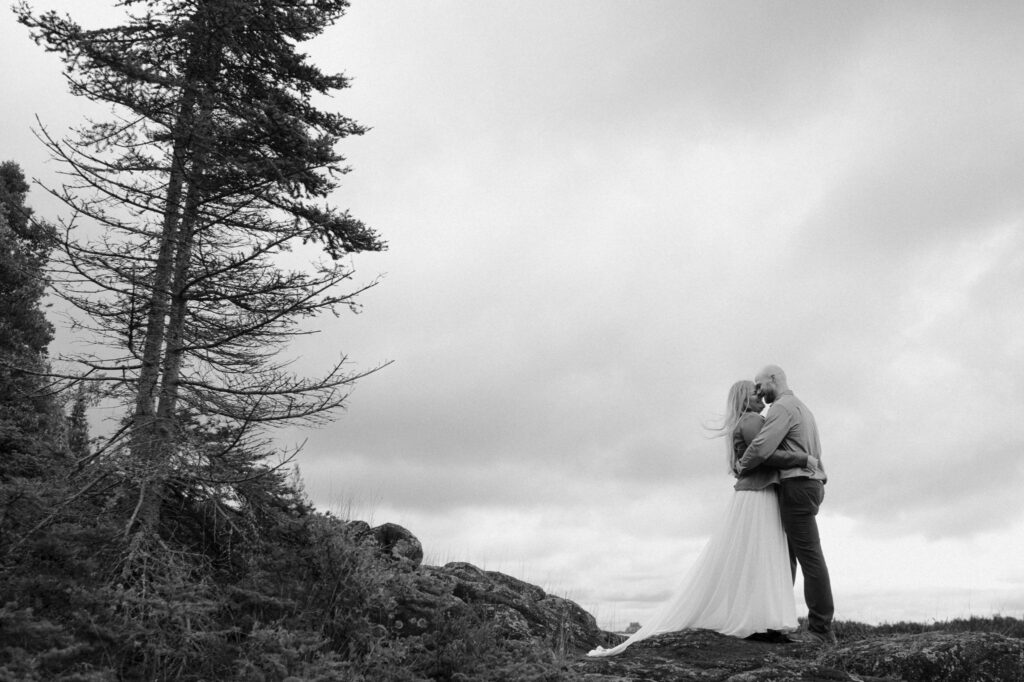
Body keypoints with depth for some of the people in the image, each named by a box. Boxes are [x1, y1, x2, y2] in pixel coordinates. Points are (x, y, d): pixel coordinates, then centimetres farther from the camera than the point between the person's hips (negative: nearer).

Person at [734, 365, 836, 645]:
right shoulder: (803, 410, 24)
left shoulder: (782, 407, -10)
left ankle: (821, 630, -9)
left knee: (809, 556, -10)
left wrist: (741, 466, -3)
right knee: (784, 554, 9)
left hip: (796, 486, -10)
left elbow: (761, 446, -23)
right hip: (810, 485, 10)